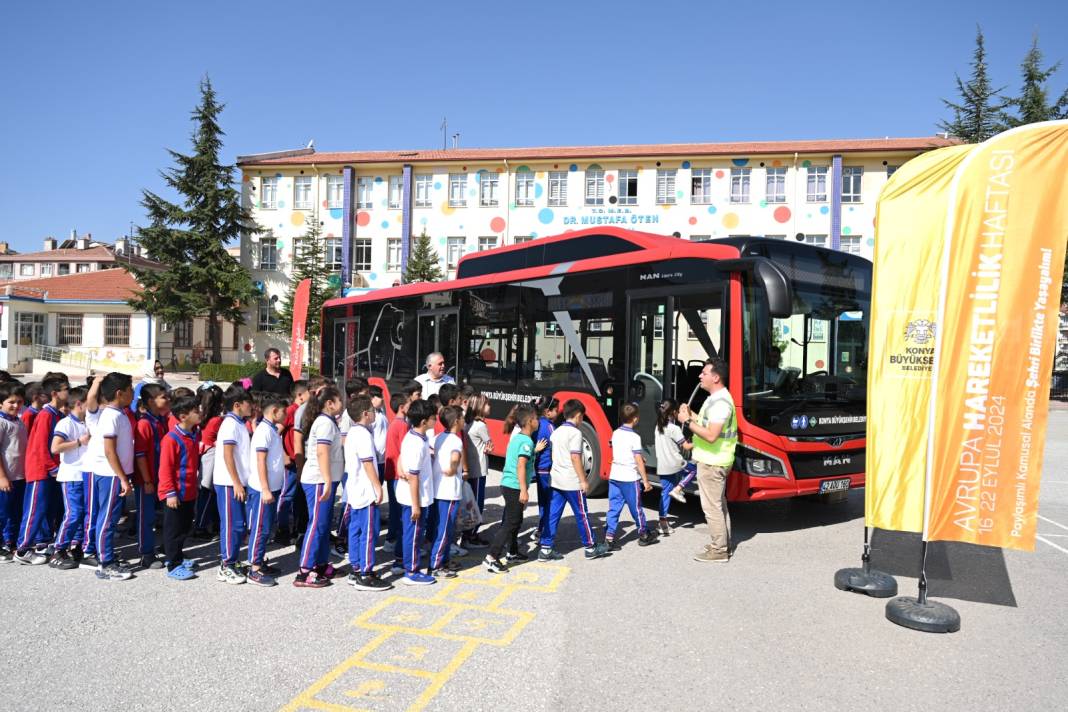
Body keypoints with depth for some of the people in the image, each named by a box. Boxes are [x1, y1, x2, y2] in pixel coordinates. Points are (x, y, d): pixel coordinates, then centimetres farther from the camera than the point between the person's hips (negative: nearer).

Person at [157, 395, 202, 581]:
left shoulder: (195, 436, 7)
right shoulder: (172, 439, -19)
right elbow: (165, 468, -18)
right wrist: (170, 493, -18)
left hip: (190, 493, 8)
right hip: (175, 494, -8)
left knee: (185, 527, 18)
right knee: (174, 530, 3)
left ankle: (177, 557, 34)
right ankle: (173, 566, 13)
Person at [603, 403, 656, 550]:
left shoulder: (616, 433, 6)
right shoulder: (635, 437, -14)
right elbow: (639, 461, -15)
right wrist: (646, 481, -10)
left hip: (614, 476, 6)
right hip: (630, 478, -6)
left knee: (613, 508, 6)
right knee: (636, 508, 10)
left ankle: (609, 538, 1)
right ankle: (644, 535, 25)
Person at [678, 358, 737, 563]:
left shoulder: (720, 402, -22)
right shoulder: (716, 398, 12)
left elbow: (711, 435, -28)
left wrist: (688, 421, -20)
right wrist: (691, 415, 8)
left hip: (712, 463, -11)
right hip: (714, 461, 11)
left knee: (712, 507, -2)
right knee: (719, 504, 18)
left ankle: (718, 551, 7)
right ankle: (723, 544, 29)